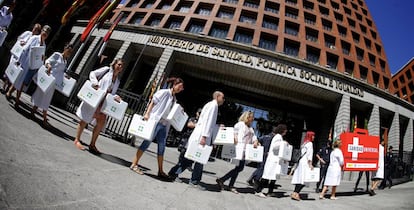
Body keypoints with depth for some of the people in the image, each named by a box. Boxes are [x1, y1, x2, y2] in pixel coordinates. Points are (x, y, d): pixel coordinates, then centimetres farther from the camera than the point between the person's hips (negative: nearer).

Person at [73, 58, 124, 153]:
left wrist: (115, 97, -6)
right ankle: (77, 140, 18)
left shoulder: (117, 80, 16)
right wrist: (95, 83, -18)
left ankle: (92, 144, 9)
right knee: (85, 119, 2)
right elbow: (92, 73, -2)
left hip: (103, 102, 6)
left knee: (102, 121, -2)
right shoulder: (107, 70, 0)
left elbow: (112, 93, 15)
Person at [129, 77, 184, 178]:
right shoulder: (164, 92, -4)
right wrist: (147, 114, -15)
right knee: (147, 142, -4)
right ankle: (134, 164, 8)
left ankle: (160, 171, 16)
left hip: (164, 125, 8)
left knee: (162, 146, 8)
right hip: (155, 121, -7)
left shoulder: (174, 98, 17)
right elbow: (153, 102, -7)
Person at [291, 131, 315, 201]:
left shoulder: (304, 143, 20)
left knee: (299, 179, 7)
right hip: (305, 163, -8)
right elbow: (309, 154, -12)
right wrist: (310, 164, -14)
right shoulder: (310, 143, -4)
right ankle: (295, 193, -14)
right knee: (303, 179, -9)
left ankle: (295, 193, 5)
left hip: (301, 161, 8)